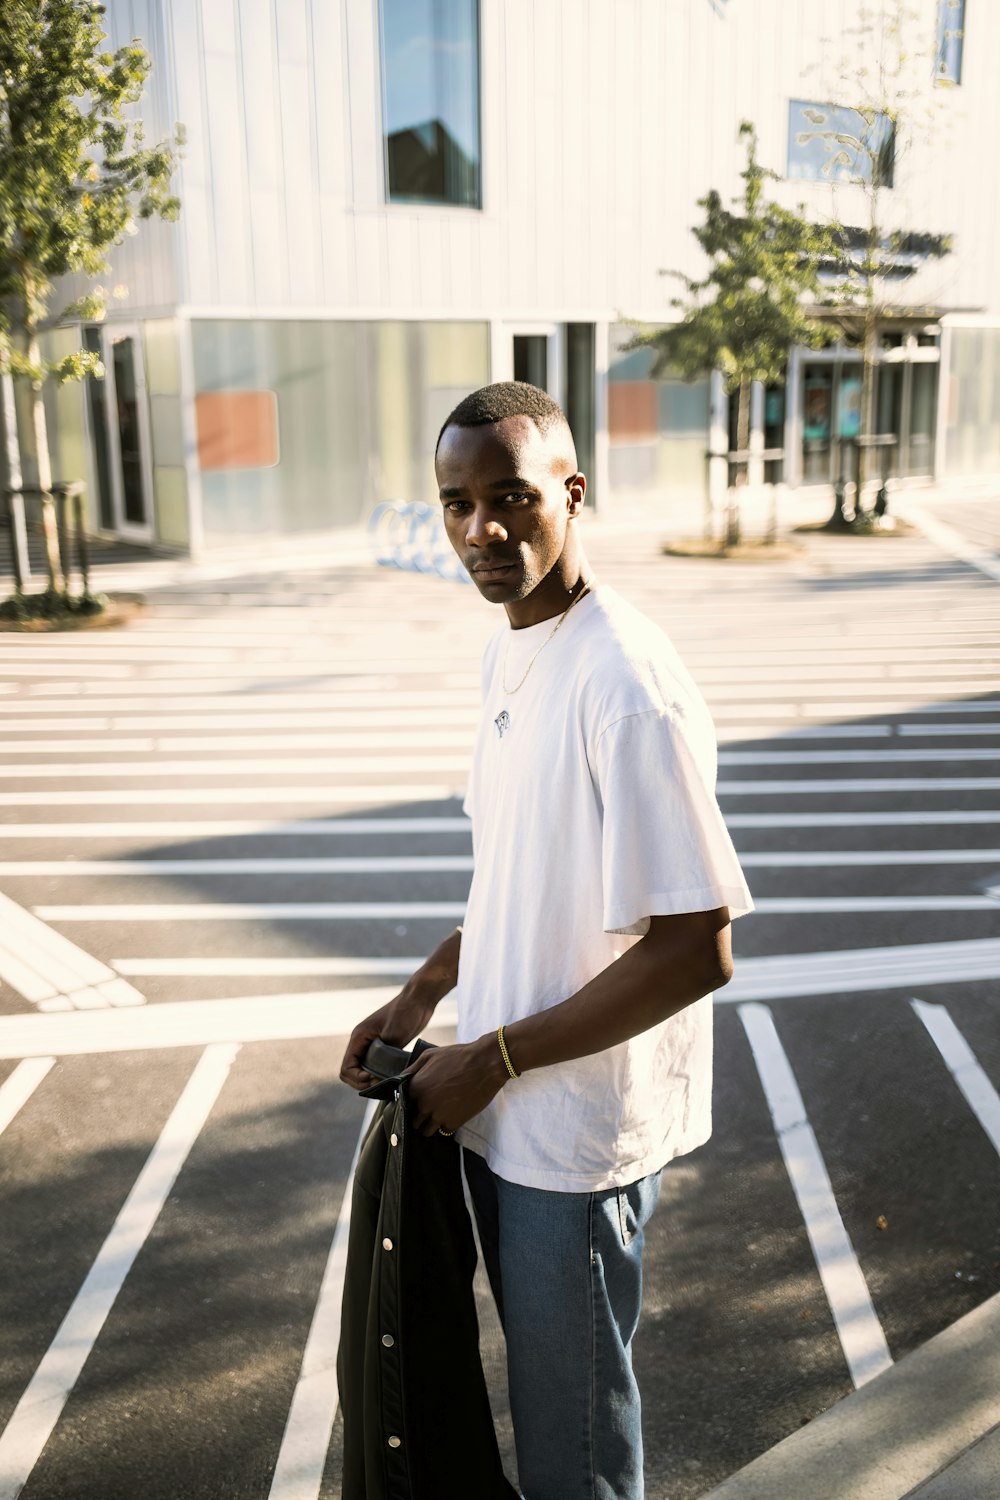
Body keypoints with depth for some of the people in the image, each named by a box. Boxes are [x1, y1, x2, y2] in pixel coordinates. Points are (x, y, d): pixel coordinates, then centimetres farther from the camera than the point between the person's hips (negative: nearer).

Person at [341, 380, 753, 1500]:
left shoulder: (627, 688, -26)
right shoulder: (506, 649, 3)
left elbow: (696, 948, -26)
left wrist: (491, 1058, -20)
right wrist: (423, 995, 7)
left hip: (578, 1128, -8)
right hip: (498, 1111, 8)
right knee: (539, 1375, 27)